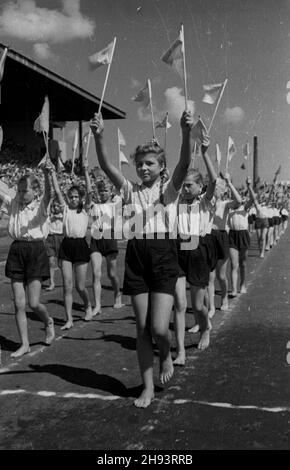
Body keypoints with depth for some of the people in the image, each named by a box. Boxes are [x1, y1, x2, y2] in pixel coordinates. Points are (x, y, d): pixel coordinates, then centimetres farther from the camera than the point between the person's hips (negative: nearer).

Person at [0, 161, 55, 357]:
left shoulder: (41, 205, -4)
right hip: (17, 250, 4)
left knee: (34, 303, -6)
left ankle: (49, 322, 27)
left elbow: (48, 193, -24)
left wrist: (47, 174, -44)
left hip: (36, 250, -4)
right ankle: (24, 344, 16)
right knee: (19, 304, 4)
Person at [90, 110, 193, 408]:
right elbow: (106, 166, -6)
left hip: (163, 255, -2)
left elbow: (184, 163, -15)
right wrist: (98, 137, -24)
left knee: (159, 328, -11)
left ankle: (166, 355, 26)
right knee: (142, 328, 6)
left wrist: (186, 132, -33)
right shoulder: (130, 190, 9)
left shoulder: (169, 188, 4)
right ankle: (148, 387, 21)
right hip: (136, 257, 3)